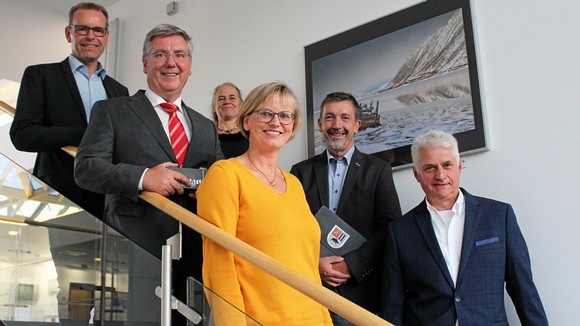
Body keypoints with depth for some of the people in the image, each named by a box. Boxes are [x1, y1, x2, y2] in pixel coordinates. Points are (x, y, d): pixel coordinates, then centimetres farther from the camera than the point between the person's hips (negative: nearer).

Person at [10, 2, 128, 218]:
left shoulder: (119, 91, 16)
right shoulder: (40, 76, 4)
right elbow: (21, 135, -7)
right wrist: (85, 135, -17)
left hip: (107, 200, 3)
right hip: (58, 197, -3)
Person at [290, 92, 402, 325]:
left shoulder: (378, 170, 6)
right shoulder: (301, 172, 11)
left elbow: (392, 228, -3)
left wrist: (351, 264, -12)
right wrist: (314, 264, -11)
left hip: (360, 293, -1)